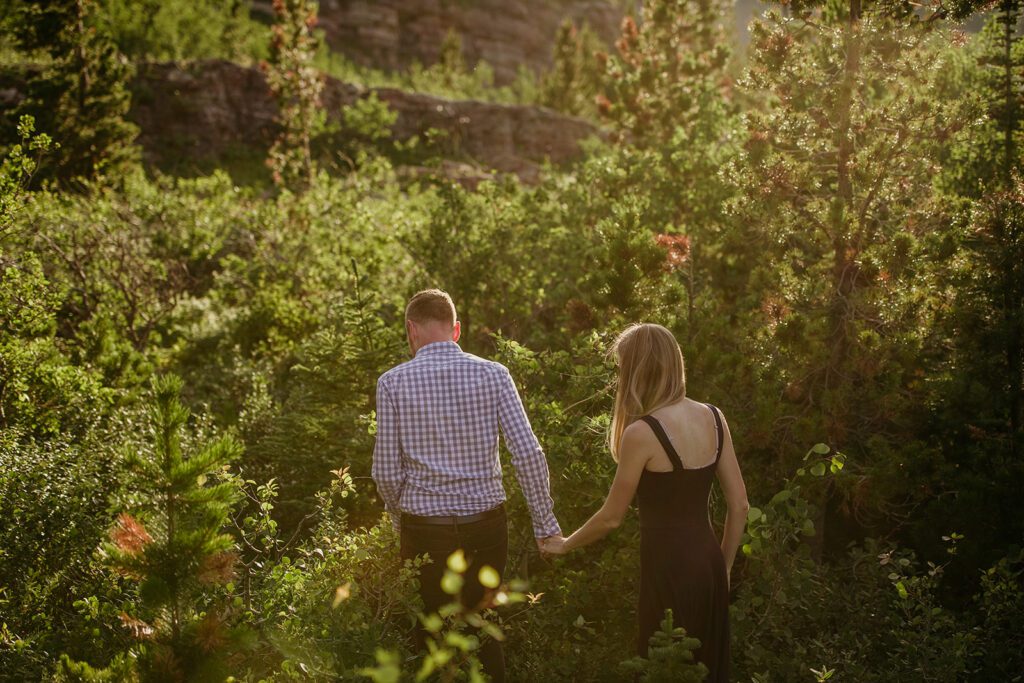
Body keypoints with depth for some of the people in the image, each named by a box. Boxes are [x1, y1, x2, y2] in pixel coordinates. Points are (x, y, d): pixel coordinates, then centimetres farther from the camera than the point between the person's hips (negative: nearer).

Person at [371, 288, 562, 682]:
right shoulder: (493, 374, -3)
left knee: (431, 636, 16)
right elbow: (528, 454, -8)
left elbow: (386, 472, -5)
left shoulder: (393, 382, -5)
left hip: (424, 527, -1)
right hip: (486, 524, 2)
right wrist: (546, 526, -2)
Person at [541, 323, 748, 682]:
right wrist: (723, 567, 17)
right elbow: (739, 505, 5)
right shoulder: (713, 417, 1)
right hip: (708, 560, 7)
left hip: (670, 567, -7)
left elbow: (611, 517, -8)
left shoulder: (642, 433, -18)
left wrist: (564, 545, 9)